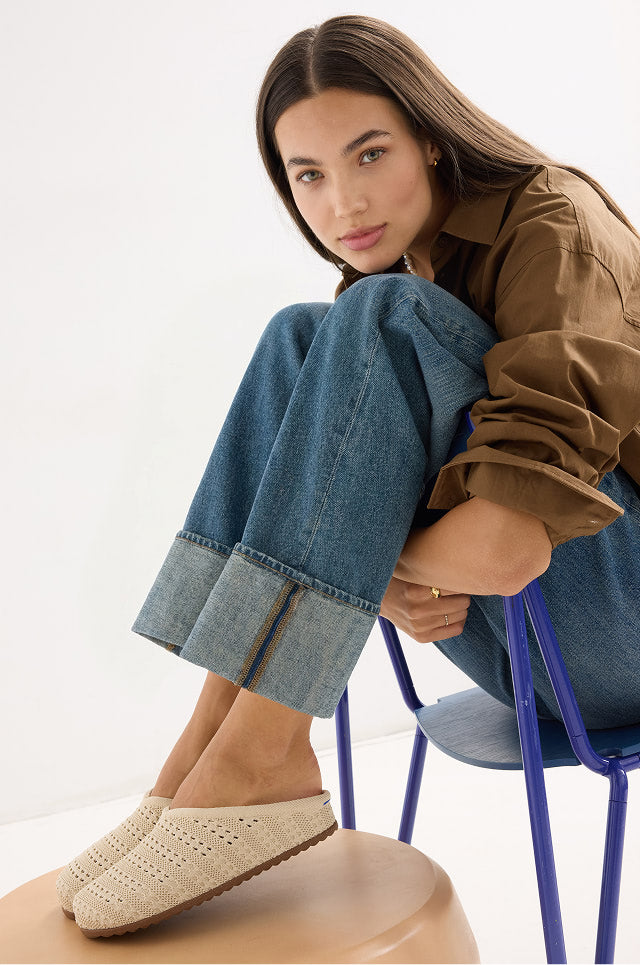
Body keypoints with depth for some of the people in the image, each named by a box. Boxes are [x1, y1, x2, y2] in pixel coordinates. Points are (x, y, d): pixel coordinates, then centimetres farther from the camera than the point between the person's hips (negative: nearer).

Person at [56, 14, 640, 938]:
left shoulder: (554, 221, -16)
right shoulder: (388, 272, 8)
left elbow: (514, 536, -31)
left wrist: (391, 556, -14)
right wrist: (387, 580, -18)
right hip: (525, 640, 7)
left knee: (382, 321, -24)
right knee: (301, 339, -8)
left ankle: (260, 754, -28)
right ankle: (212, 739, -18)